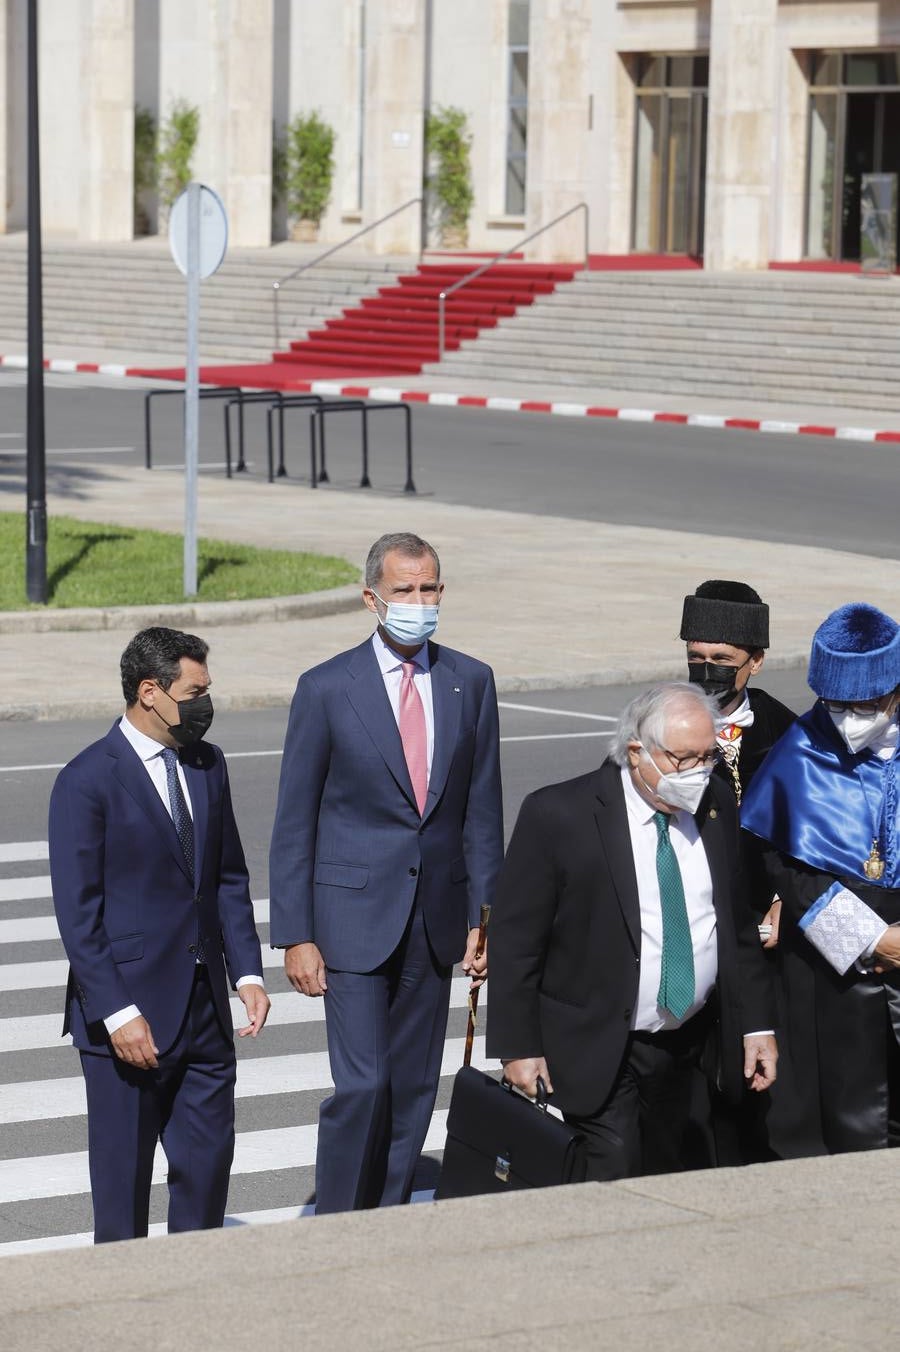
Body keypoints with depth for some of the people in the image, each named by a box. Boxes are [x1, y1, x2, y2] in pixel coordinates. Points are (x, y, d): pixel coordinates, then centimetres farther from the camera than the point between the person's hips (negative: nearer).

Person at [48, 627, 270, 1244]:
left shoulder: (208, 766, 9)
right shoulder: (87, 781, -12)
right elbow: (77, 912, -13)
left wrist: (247, 972, 4)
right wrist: (116, 1013, -17)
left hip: (204, 1007, 6)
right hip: (130, 1015, -6)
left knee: (209, 1158, 9)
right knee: (123, 1169, 5)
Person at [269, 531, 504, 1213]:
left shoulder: (471, 682, 4)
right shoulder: (327, 688, -6)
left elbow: (482, 808, 9)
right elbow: (294, 823, -3)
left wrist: (482, 917, 4)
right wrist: (294, 935, -7)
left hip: (435, 919, 4)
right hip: (355, 918, -4)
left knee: (415, 1088, 8)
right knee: (363, 1085, -10)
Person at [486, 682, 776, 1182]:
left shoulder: (716, 804, 4)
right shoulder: (558, 815, -13)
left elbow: (740, 924, 13)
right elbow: (515, 939, -10)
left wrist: (758, 1025, 9)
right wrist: (520, 1048, -12)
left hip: (690, 1044, 5)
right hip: (598, 1050, -5)